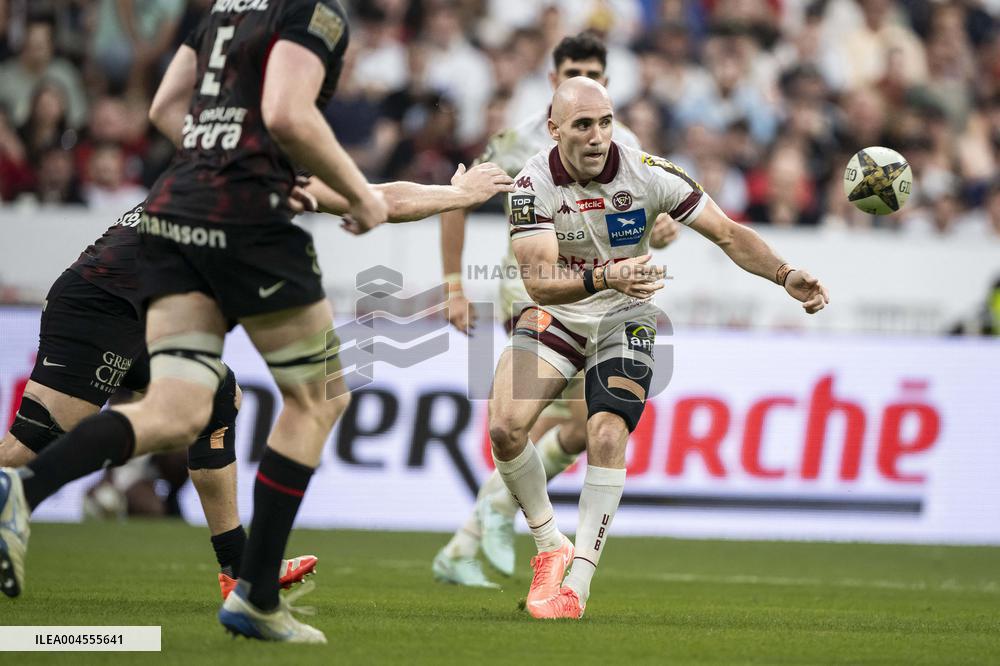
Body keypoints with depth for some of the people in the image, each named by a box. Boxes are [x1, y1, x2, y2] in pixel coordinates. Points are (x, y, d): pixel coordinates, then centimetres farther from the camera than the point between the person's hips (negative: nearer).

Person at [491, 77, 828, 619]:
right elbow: (539, 282, -27)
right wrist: (603, 277, -46)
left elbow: (728, 234, -12)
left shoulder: (647, 173, -16)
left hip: (623, 320, -1)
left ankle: (577, 585, -18)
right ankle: (550, 548, 6)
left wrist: (785, 275, -28)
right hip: (556, 315, 1)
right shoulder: (533, 183, -17)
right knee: (504, 428, -17)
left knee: (607, 437, -23)